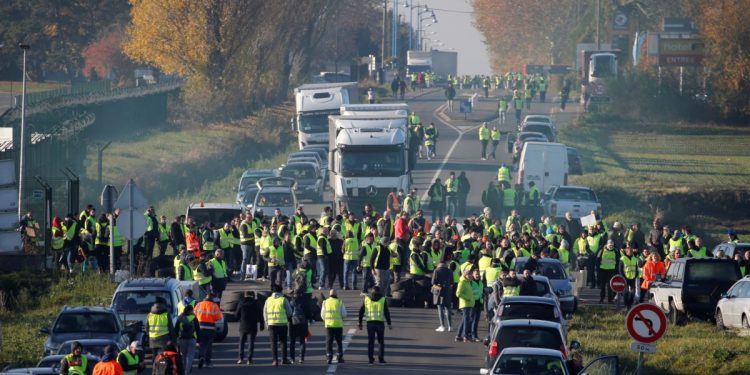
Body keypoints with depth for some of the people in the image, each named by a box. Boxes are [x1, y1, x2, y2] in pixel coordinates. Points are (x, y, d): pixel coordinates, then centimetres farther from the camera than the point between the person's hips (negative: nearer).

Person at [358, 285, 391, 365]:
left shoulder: (366, 299, 6)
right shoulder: (383, 299, 0)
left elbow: (361, 312, 5)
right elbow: (386, 312, -5)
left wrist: (360, 323, 11)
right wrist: (389, 324, 0)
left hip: (370, 322, 1)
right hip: (380, 322, -1)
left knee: (371, 341, 6)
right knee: (381, 341, 10)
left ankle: (371, 359, 1)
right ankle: (381, 359, 4)